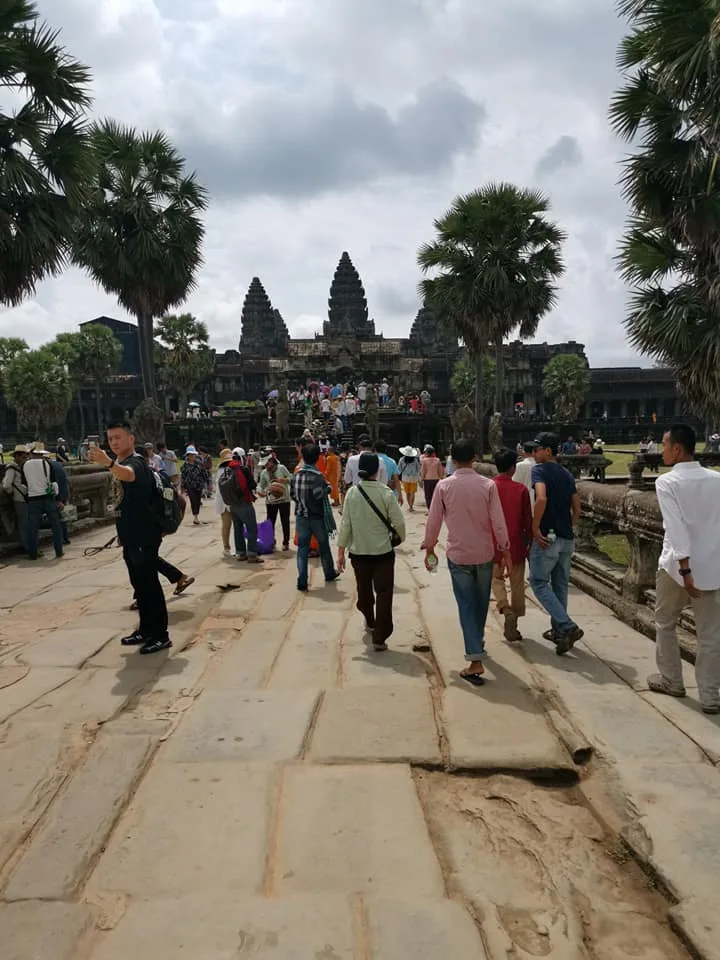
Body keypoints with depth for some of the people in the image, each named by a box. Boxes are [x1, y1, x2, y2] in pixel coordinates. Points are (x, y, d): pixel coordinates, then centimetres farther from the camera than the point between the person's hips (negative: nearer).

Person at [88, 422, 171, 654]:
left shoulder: (136, 462, -17)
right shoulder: (120, 462, 15)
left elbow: (128, 474, -44)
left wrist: (108, 463, -63)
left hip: (145, 536, -10)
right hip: (130, 536, 10)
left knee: (150, 584, -5)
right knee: (139, 584, 15)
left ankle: (161, 635, 2)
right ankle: (145, 630, 26)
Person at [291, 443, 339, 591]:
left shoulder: (296, 474, 0)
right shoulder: (317, 476, -17)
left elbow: (292, 494, 6)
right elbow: (319, 495, -25)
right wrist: (327, 487, -9)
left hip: (301, 516, 4)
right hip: (317, 517, -3)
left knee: (302, 548, 6)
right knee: (324, 546, 16)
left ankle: (302, 581, -1)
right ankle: (329, 573, 33)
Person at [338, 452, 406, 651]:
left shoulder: (352, 493, -6)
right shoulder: (385, 493, -13)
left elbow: (345, 524, -5)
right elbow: (398, 522, -12)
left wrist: (341, 551, 1)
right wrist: (400, 538, 9)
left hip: (358, 552, 4)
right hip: (382, 551, -3)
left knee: (364, 589, 22)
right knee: (383, 593, 5)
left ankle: (370, 621, 45)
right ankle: (379, 638, 4)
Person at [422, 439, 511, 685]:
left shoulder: (444, 486, -9)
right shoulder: (488, 485, -9)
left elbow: (433, 521, -5)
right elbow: (498, 521, -8)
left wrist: (429, 548, 9)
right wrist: (505, 551, 2)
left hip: (458, 554, -1)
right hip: (484, 553, 2)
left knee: (466, 604, 3)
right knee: (481, 602, 21)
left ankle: (475, 660, -4)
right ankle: (478, 642, 41)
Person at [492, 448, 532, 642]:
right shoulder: (521, 489, -9)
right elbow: (528, 520, -4)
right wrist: (530, 541, 9)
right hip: (516, 543, 0)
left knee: (496, 578, 18)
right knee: (517, 584, 11)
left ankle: (506, 610, -8)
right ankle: (512, 626, 17)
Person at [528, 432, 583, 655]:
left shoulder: (539, 470, -10)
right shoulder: (567, 475, 13)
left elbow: (541, 498, -27)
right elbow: (576, 508, 15)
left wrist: (535, 528, -20)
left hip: (547, 537, -8)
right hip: (567, 538, 8)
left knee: (539, 582, 1)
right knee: (560, 584, 16)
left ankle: (568, 627, -9)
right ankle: (558, 630, 25)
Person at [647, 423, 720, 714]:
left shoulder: (666, 482, -11)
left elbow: (676, 526, -19)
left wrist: (684, 567, -21)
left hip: (678, 565, -3)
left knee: (665, 624, 18)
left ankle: (671, 680, 29)